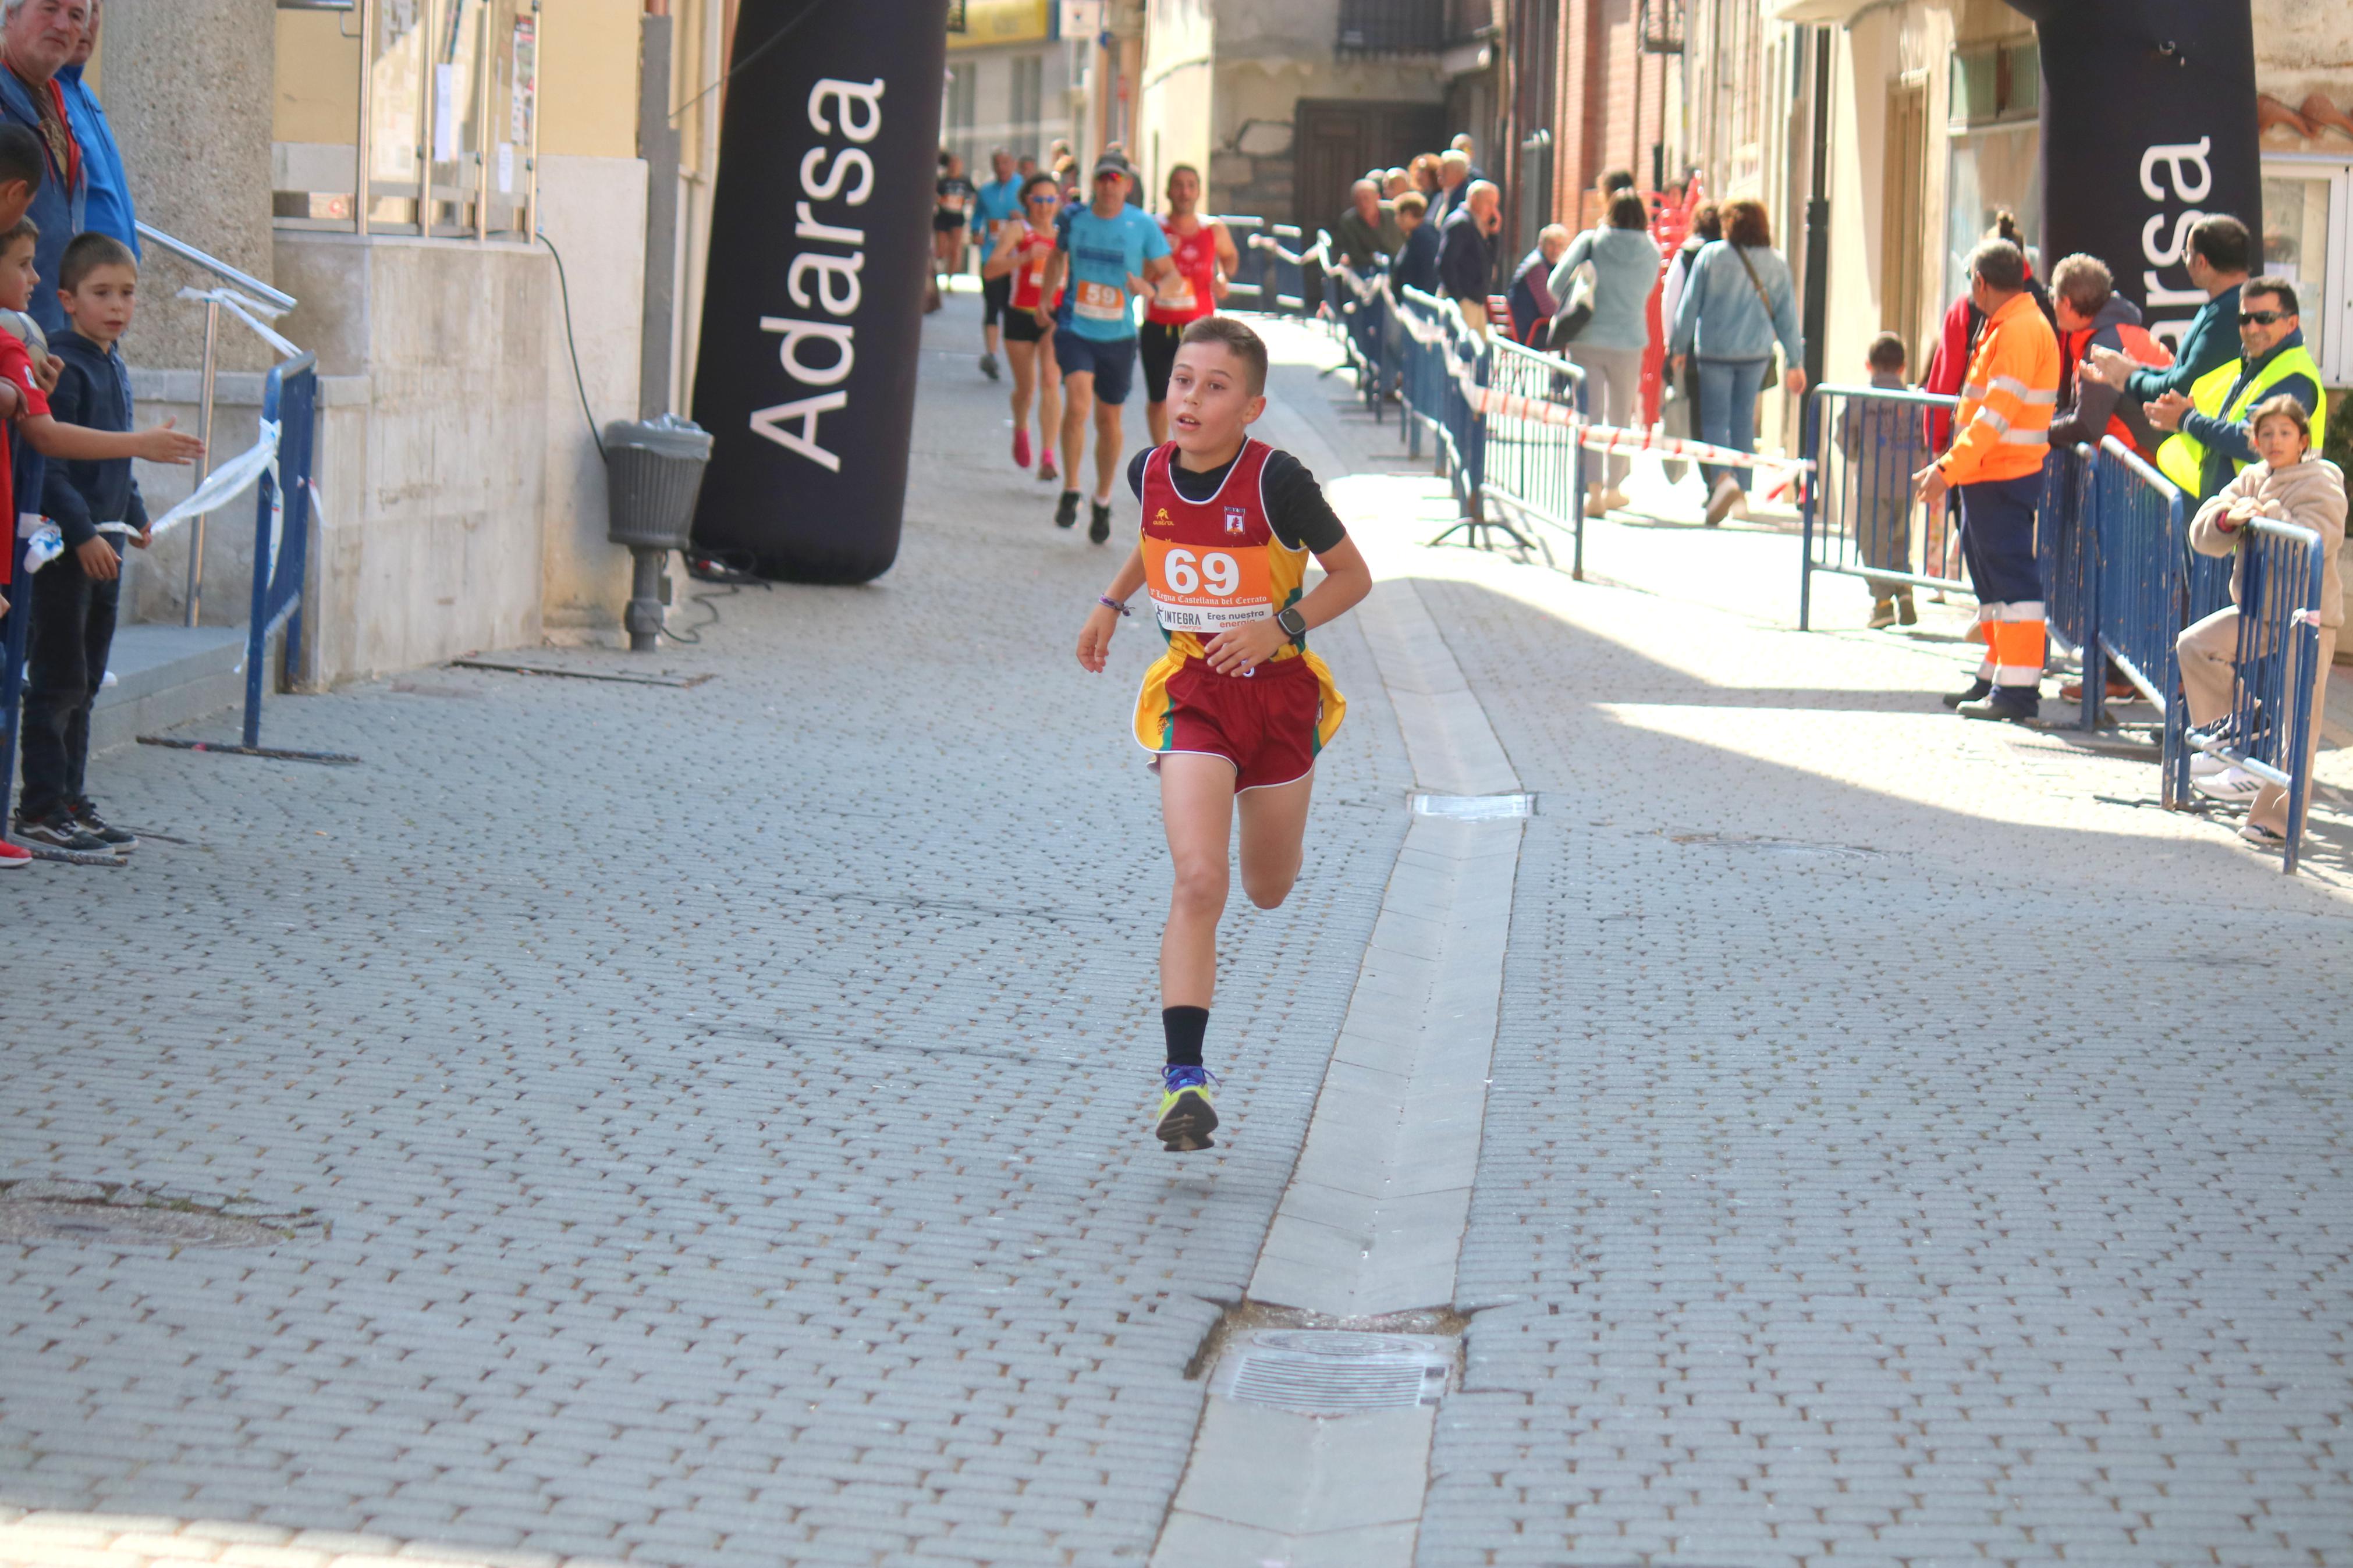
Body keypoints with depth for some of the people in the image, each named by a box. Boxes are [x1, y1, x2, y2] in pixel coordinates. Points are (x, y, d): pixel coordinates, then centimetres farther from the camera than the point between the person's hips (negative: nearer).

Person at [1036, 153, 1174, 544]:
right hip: (1074, 330, 0)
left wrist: (1152, 288, -22)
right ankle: (1070, 491, -7)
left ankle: (1103, 503, 29)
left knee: (1109, 419, 10)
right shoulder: (1074, 219, 0)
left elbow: (1170, 274, 0)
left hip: (1118, 336, 0)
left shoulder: (1143, 226, -5)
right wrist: (1044, 299, 13)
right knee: (1077, 404, -22)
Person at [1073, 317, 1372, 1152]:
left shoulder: (1277, 481, -18)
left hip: (1278, 688, -1)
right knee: (1197, 883, -17)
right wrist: (1112, 603, 16)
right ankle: (1184, 1079, -18)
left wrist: (1280, 626, -21)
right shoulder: (1150, 472, -5)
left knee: (1269, 891, 16)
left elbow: (1352, 575, -9)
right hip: (1192, 692, 1)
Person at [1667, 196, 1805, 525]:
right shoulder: (1776, 264, 1)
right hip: (1757, 353, 3)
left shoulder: (1710, 255, -6)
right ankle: (1741, 493, 20)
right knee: (1743, 418, 16)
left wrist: (1678, 347, 9)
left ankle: (1723, 478, -25)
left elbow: (1689, 304, -2)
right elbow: (1787, 315, 4)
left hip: (1715, 350, -3)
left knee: (1715, 419, 0)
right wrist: (1794, 362, 9)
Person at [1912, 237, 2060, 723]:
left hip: (2005, 480, -11)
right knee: (1989, 574, 16)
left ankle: (2017, 690, -12)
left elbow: (1998, 411, -23)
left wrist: (1949, 468, -25)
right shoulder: (2003, 327, 18)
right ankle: (1995, 680, 23)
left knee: (2011, 577, -10)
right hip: (1986, 477, 11)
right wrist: (1948, 468, 24)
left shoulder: (2022, 329, -15)